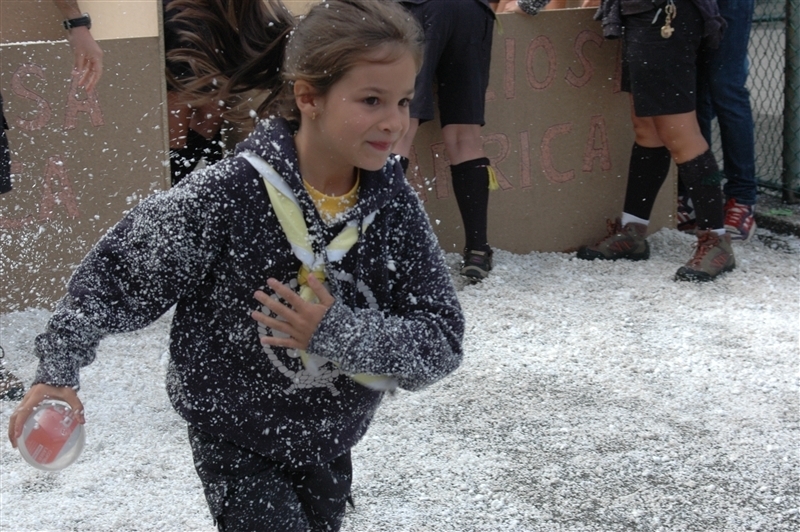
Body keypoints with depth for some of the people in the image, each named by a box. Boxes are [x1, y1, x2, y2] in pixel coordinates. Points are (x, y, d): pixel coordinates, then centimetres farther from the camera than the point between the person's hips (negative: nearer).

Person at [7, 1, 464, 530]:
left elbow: (442, 343, -18)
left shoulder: (397, 210, -16)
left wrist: (336, 332, -31)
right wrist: (57, 370, -16)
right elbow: (119, 272, -13)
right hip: (236, 442, -4)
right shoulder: (228, 195, -25)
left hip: (328, 448, 4)